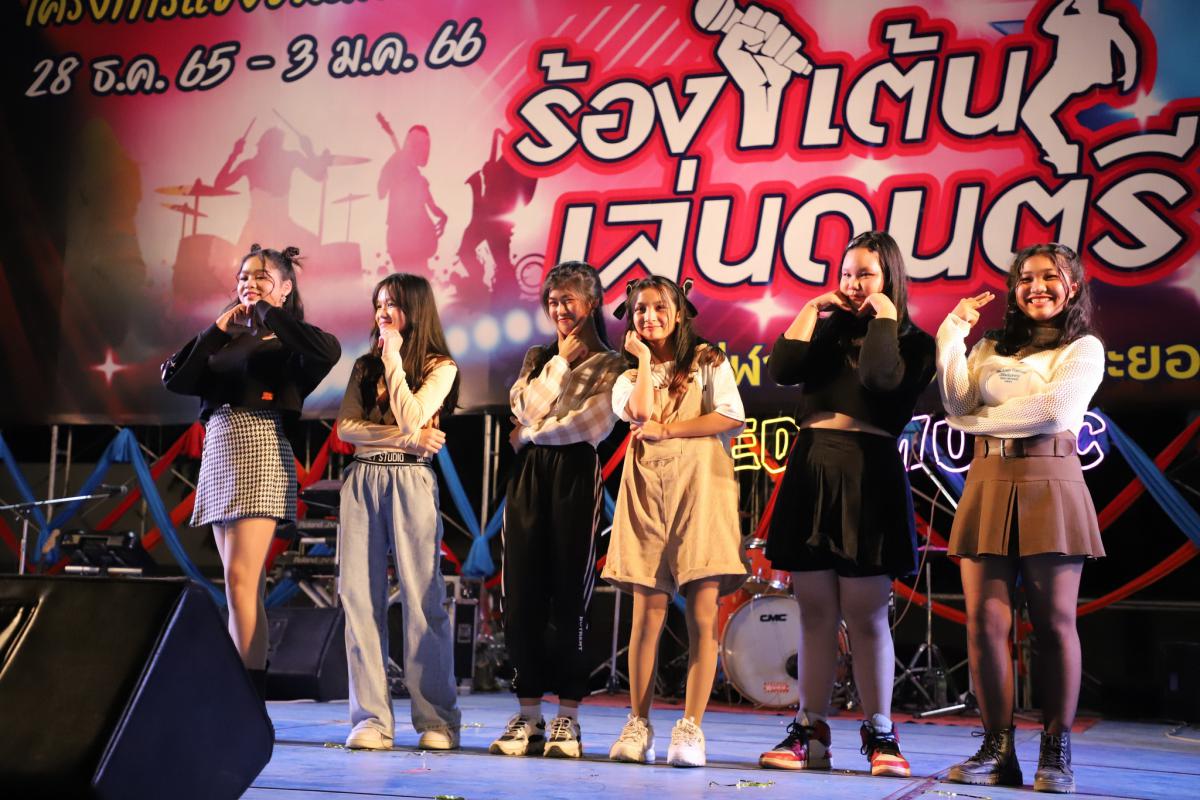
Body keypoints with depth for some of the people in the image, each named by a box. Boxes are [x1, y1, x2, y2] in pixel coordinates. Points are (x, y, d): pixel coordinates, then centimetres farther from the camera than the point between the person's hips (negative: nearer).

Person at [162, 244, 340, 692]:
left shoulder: (287, 339, 3)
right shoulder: (227, 342, 20)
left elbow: (329, 351, -20)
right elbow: (175, 380, 10)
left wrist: (267, 312, -9)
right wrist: (216, 330, 5)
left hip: (259, 450, -7)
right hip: (217, 453, 7)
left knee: (241, 581, -15)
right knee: (244, 585, 5)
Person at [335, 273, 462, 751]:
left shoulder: (440, 367, 4)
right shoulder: (364, 366, 17)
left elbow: (411, 418, -12)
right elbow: (345, 427, 5)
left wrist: (393, 358, -5)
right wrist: (404, 439, -8)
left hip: (410, 481, -4)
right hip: (362, 480, 4)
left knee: (421, 598, -6)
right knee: (360, 597, -3)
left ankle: (437, 720, -1)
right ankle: (371, 718, 0)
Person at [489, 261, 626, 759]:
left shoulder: (609, 364, 6)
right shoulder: (538, 359, 21)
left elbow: (590, 425, -8)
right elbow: (528, 409, 5)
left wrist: (534, 433, -1)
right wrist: (561, 361, 1)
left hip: (575, 475, -4)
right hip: (528, 476, 4)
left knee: (569, 596, -4)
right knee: (521, 595, 0)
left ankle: (567, 718, 1)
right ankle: (528, 714, 7)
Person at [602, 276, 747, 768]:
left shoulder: (707, 361, 11)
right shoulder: (628, 374, 19)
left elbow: (732, 418, -4)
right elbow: (641, 413, -4)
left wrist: (667, 430, -6)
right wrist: (643, 358, 6)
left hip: (700, 486, -2)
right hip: (647, 490, 2)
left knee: (703, 612, -8)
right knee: (648, 613, -3)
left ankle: (690, 728, -6)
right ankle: (638, 725, 3)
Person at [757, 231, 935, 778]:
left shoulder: (910, 341, 5)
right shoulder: (827, 330, 17)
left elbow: (880, 378, -17)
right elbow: (781, 370, 0)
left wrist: (883, 318, -5)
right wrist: (810, 311, 4)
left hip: (867, 475, -4)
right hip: (810, 470, 4)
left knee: (865, 614, -3)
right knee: (815, 612, 6)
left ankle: (880, 734, 6)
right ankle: (810, 731, 11)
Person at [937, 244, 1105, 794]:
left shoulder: (1084, 349, 8)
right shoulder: (992, 349, 19)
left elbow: (1052, 408, -9)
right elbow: (958, 405, 3)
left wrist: (978, 421, -2)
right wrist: (954, 334, 0)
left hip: (1049, 485, -3)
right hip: (988, 484, 3)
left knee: (1053, 623, -3)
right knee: (985, 620, -4)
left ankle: (1056, 754, 2)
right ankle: (997, 749, 3)